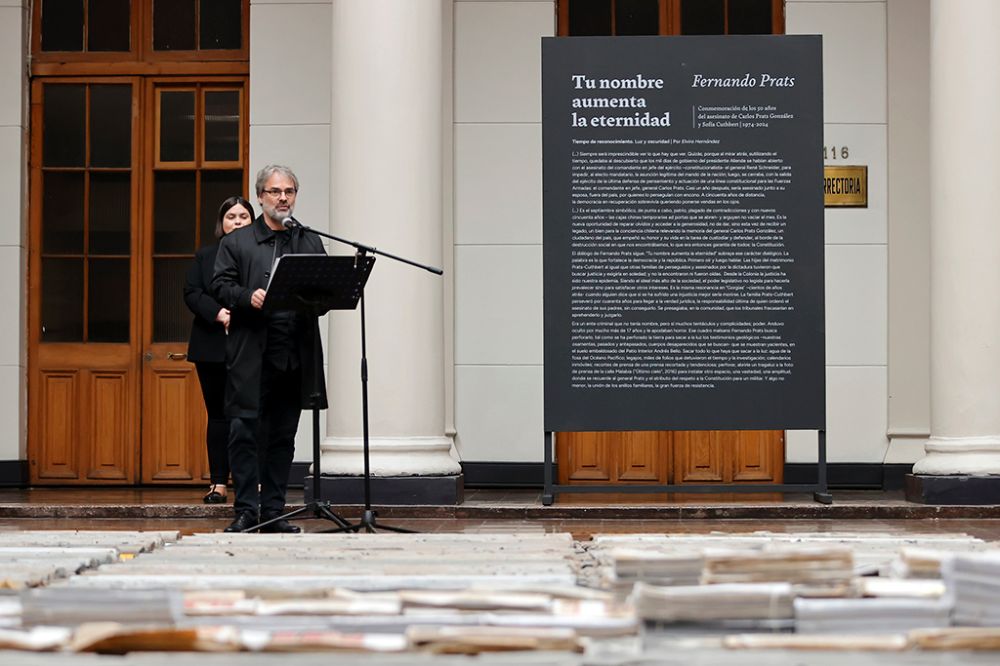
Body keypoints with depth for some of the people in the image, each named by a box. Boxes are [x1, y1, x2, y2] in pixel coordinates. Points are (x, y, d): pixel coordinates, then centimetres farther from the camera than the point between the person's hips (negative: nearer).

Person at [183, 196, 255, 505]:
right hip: (213, 347, 2)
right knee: (218, 414, 5)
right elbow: (191, 293, 3)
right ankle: (218, 483, 7)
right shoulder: (205, 256, 12)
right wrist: (218, 313, -13)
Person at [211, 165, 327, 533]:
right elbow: (220, 285, 0)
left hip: (295, 355, 3)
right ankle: (246, 511, -4)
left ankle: (273, 511, 13)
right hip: (250, 354, -3)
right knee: (244, 430, -8)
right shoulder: (236, 242, 8)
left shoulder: (311, 243, 16)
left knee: (283, 435, 7)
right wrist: (248, 297, -19)